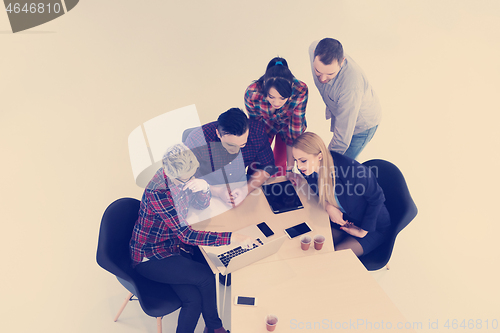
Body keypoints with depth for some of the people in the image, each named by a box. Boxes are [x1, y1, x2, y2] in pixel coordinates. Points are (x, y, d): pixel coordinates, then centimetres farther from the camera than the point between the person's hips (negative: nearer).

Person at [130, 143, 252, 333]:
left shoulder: (183, 175, -8)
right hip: (151, 256, -7)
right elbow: (185, 234, -32)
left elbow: (202, 204, 4)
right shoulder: (158, 192, -31)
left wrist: (203, 187, -21)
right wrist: (231, 238, -35)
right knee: (207, 277, -18)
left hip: (174, 244, 7)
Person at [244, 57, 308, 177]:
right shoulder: (252, 93, -39)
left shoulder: (300, 91, -40)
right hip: (265, 123, 0)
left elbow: (294, 133, -30)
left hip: (287, 124, 0)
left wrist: (289, 168, -25)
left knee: (279, 163, -1)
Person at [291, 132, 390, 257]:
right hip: (342, 219, 6)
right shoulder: (310, 170, -16)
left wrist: (363, 230, -12)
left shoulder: (351, 169, -36)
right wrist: (328, 206, -15)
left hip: (373, 225, -5)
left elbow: (376, 198, -20)